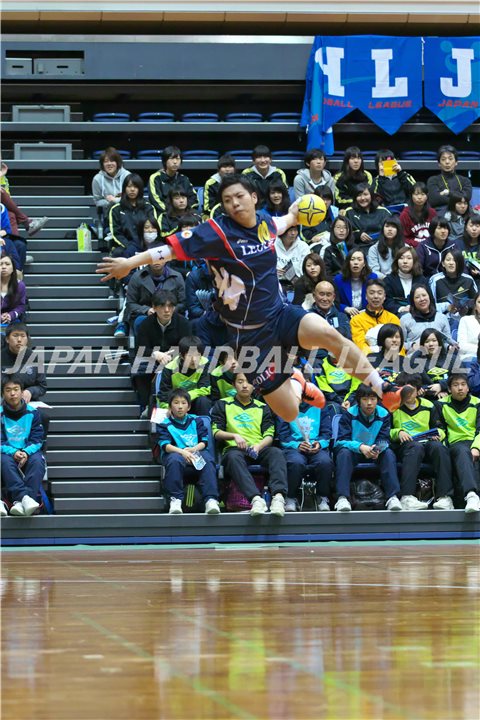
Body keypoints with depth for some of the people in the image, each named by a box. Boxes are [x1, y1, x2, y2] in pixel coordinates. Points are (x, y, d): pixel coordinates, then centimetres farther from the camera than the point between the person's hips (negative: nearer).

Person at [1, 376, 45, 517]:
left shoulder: (32, 413, 3)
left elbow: (37, 439, 2)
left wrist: (26, 452, -18)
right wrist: (13, 452, -22)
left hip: (29, 452, 1)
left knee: (37, 461, -33)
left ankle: (21, 502, -49)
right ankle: (23, 497, -55)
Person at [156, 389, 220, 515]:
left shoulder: (196, 421, 19)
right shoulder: (165, 424, 11)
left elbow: (204, 441, 10)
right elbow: (165, 445, -5)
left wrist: (193, 449, -13)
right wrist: (182, 452, -24)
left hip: (196, 452, 2)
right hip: (175, 452, -2)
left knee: (207, 461, -32)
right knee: (174, 460, -38)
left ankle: (211, 499, -41)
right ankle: (176, 499, -37)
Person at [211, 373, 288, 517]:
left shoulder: (262, 407, 24)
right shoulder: (223, 405, 19)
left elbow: (269, 435, 12)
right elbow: (216, 432, 10)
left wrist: (259, 446, -10)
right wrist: (234, 436, -10)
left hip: (259, 449, 2)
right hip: (234, 449, -2)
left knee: (276, 452, -32)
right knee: (233, 457, -40)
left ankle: (278, 496, -54)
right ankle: (255, 499, -59)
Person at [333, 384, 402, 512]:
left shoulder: (383, 414, -5)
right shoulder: (349, 414, -12)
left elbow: (384, 440, -8)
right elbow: (341, 440, -19)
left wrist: (378, 450, -35)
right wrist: (360, 447, -38)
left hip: (374, 453, 2)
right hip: (352, 450, -2)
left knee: (389, 453, -26)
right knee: (344, 453, -35)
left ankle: (393, 497, -37)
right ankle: (342, 498, -46)